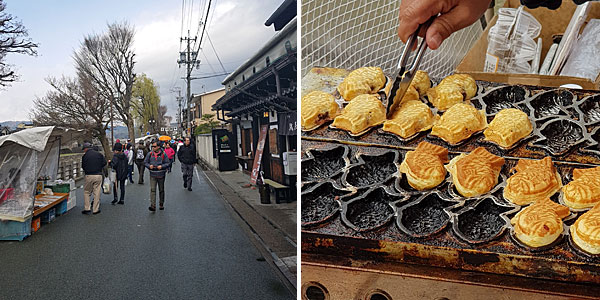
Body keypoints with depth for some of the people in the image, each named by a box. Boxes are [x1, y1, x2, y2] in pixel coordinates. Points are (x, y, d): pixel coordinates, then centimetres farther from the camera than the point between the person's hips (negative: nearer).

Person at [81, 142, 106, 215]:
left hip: (89, 176, -1)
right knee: (97, 192, 6)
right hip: (98, 175, 2)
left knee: (86, 192, 13)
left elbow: (83, 166, 2)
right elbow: (104, 163, 2)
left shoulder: (85, 156, -1)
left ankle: (87, 208, 9)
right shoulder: (99, 154, 3)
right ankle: (96, 209, 9)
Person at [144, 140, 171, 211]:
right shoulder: (150, 154, 2)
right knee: (152, 190, -10)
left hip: (161, 175, -1)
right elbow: (145, 162, 10)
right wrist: (149, 166, -10)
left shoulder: (163, 154, -4)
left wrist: (162, 166, -18)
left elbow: (168, 163, -3)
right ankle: (153, 206, -13)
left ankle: (161, 204, 27)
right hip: (152, 175, 1)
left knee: (161, 190, 12)